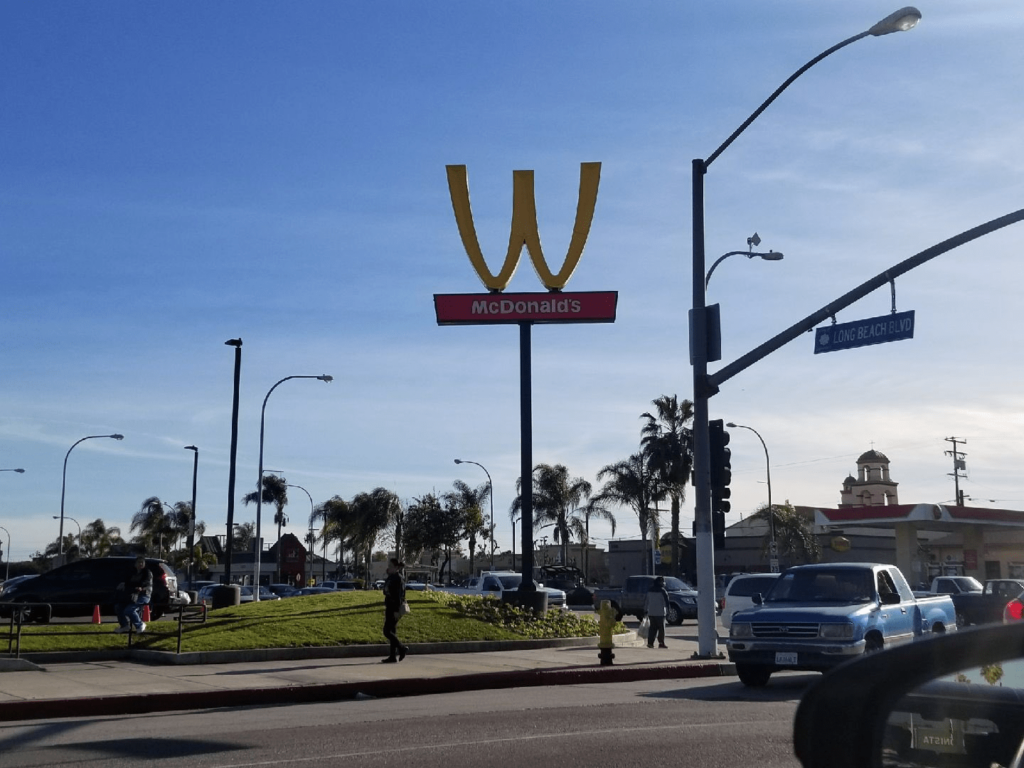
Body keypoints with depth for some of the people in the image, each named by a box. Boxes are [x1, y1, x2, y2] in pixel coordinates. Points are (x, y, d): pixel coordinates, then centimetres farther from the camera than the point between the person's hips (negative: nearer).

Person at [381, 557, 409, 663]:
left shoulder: (398, 579, -13)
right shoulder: (390, 578, 15)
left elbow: (399, 595, -18)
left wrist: (397, 611, -23)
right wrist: (386, 609, 22)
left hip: (395, 608, -10)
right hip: (390, 607, 10)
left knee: (387, 631, -11)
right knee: (391, 631, 8)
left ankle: (402, 648, 0)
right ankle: (393, 656, 10)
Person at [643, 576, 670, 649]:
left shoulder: (650, 590, 11)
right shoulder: (662, 591, -8)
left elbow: (646, 601, 15)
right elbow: (666, 601, -10)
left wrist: (645, 610, 21)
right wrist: (667, 610, -2)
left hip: (651, 613, 6)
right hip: (660, 613, -6)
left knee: (653, 628, 10)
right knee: (661, 628, 1)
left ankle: (650, 642, 5)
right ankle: (661, 643, -1)